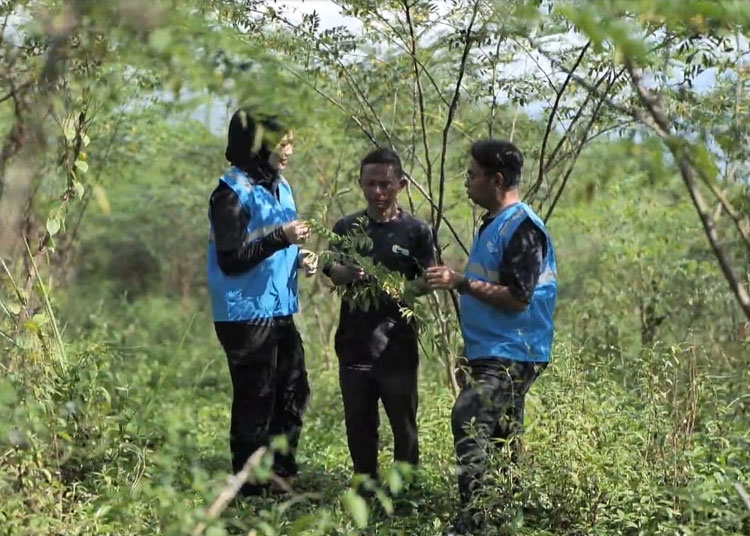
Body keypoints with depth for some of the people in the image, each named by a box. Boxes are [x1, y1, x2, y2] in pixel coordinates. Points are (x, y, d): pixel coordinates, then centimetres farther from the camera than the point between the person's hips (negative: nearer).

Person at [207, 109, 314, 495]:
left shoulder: (279, 186, 13)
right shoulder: (233, 193, -14)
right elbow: (231, 260, -19)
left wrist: (299, 256, 4)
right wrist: (280, 237, -24)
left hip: (280, 310, 9)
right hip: (247, 314, -9)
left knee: (293, 394, 13)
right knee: (255, 402, -2)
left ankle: (282, 477, 25)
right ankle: (251, 488, 8)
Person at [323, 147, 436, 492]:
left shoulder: (416, 231, 2)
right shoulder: (347, 228, 9)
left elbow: (426, 282, -1)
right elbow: (331, 272, -1)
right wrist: (347, 273, -25)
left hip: (397, 343, -3)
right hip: (354, 340, 3)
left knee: (403, 421, 1)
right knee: (358, 421, 11)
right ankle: (365, 489, 24)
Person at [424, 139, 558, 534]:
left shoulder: (521, 228, -16)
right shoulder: (493, 224, 16)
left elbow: (517, 297, -21)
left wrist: (461, 282, -20)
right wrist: (454, 280, 11)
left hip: (510, 356, -10)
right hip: (493, 353, 11)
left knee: (468, 422, -22)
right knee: (503, 441, 15)